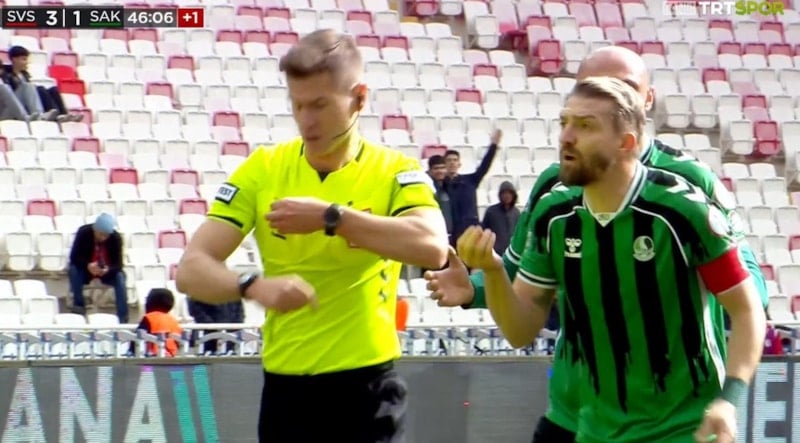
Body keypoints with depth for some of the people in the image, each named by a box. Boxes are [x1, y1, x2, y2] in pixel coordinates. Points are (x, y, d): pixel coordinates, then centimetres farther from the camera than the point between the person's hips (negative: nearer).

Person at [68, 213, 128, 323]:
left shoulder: (116, 238, -19)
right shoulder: (83, 232, -20)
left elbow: (118, 263, -19)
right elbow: (74, 257, -20)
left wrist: (108, 269, -43)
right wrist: (88, 265, -40)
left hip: (107, 271, 0)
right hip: (86, 269, 0)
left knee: (120, 277, -30)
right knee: (74, 270, -31)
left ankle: (123, 318, -30)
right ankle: (79, 306, -20)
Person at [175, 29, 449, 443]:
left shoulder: (394, 172, -4)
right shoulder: (262, 169, 3)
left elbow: (433, 248, -24)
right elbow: (192, 268, -4)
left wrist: (332, 216, -28)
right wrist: (255, 286, -25)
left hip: (366, 388, -3)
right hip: (286, 387, 3)